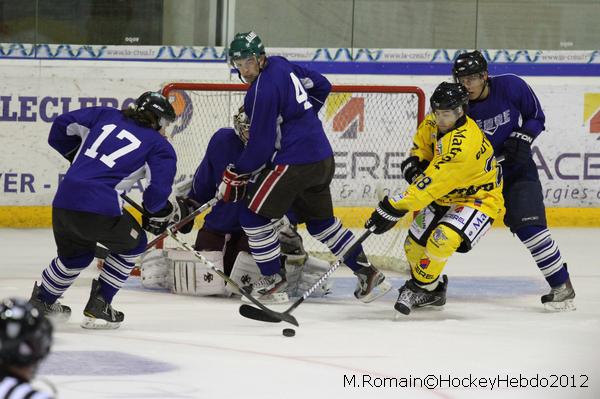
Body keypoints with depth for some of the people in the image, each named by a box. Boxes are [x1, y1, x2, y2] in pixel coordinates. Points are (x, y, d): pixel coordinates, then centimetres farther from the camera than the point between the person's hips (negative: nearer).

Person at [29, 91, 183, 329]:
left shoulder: (106, 116, 19)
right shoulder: (160, 146, 6)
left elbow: (63, 125, 18)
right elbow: (159, 188, -4)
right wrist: (156, 213, 16)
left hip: (63, 201, 6)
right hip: (100, 208, -6)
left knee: (76, 254, 33)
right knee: (131, 244, 23)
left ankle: (40, 302, 40)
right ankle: (97, 307, 17)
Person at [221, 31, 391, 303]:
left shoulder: (263, 90, -19)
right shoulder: (281, 65, 8)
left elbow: (261, 145, -16)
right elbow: (321, 86, 23)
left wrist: (235, 176, -6)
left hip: (294, 161, -10)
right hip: (323, 157, 10)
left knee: (254, 215, -1)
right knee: (320, 220, 21)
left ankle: (273, 280, 6)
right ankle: (368, 274, 22)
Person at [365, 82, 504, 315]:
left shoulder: (462, 144, -36)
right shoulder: (433, 125, -8)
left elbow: (430, 184, -37)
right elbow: (421, 145, 15)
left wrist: (394, 209, -36)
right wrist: (414, 161, -10)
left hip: (478, 198, -9)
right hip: (444, 197, 9)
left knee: (441, 240, -30)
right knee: (415, 245, 5)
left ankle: (419, 288, -9)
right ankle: (433, 291, 30)